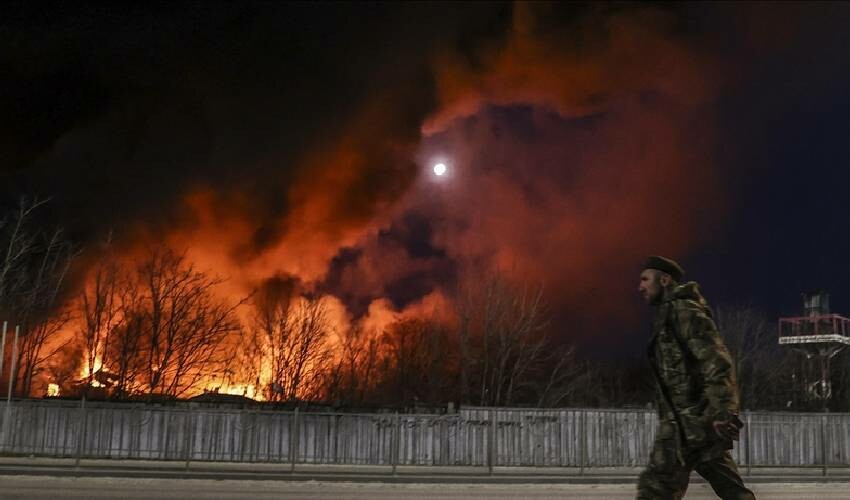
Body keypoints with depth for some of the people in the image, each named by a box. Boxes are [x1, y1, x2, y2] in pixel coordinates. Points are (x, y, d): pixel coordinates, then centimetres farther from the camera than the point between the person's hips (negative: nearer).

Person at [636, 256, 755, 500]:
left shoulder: (682, 309, -8)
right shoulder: (671, 314, 22)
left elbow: (716, 360, -18)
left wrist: (722, 413, -26)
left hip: (690, 421, -10)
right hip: (700, 420, 10)